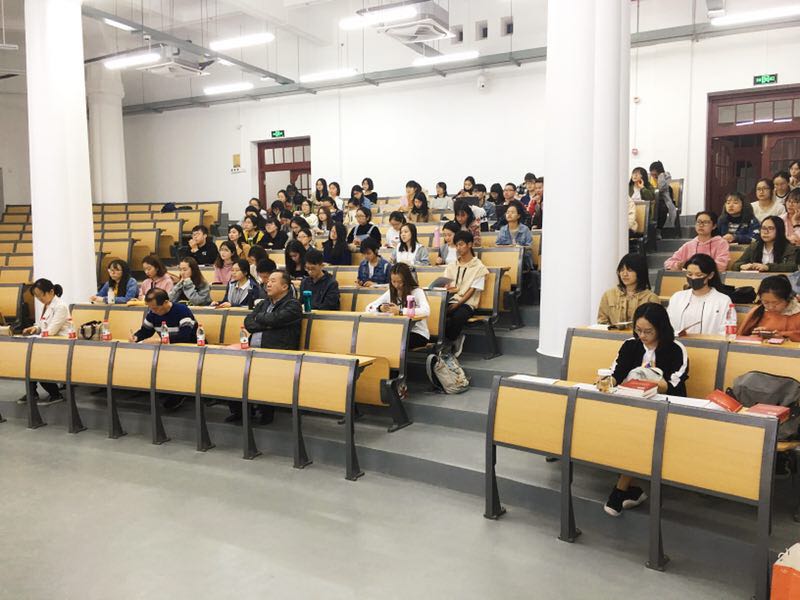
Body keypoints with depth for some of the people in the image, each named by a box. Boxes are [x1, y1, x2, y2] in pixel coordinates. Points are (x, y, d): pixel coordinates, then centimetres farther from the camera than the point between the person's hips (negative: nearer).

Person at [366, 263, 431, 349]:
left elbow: (426, 311, -29)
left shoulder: (417, 292, -9)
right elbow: (369, 307, 5)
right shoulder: (390, 292, 6)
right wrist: (380, 308, -18)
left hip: (418, 334, -4)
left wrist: (400, 311, -34)